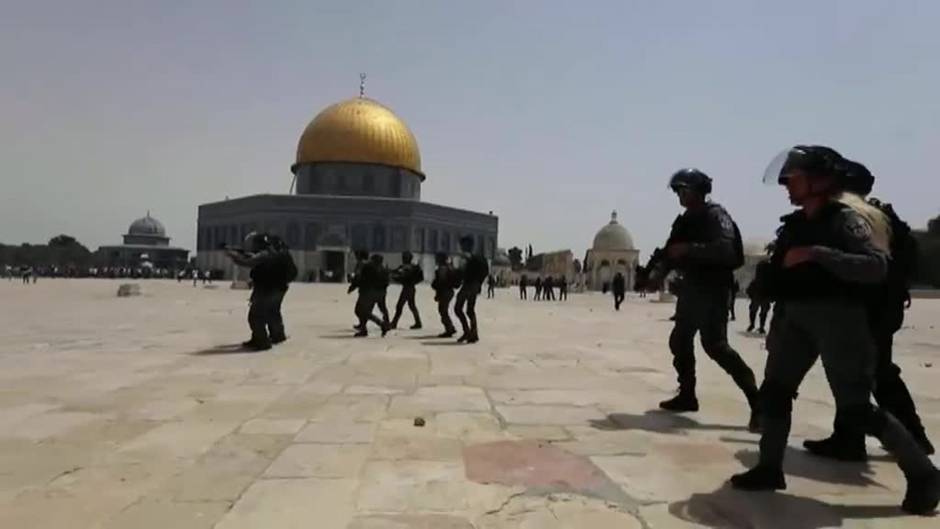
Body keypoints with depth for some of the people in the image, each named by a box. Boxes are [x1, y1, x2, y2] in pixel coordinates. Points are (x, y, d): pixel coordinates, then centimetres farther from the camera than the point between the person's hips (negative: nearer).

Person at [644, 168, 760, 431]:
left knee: (715, 344, -16)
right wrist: (659, 270, -2)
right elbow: (672, 250, 16)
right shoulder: (684, 221, 13)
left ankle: (757, 400, -11)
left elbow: (726, 250, -27)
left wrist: (690, 249, -29)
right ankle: (687, 395, 25)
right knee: (679, 341, 12)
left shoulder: (716, 215, -12)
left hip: (712, 289, -9)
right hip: (691, 288, 9)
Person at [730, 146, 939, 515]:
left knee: (856, 408, -5)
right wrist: (776, 327, 15)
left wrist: (817, 253, -30)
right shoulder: (793, 225, 12)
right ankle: (769, 468, 15)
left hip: (837, 317, -7)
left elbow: (876, 267, -23)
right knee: (774, 392, 5)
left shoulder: (845, 219, -9)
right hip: (796, 318, 7)